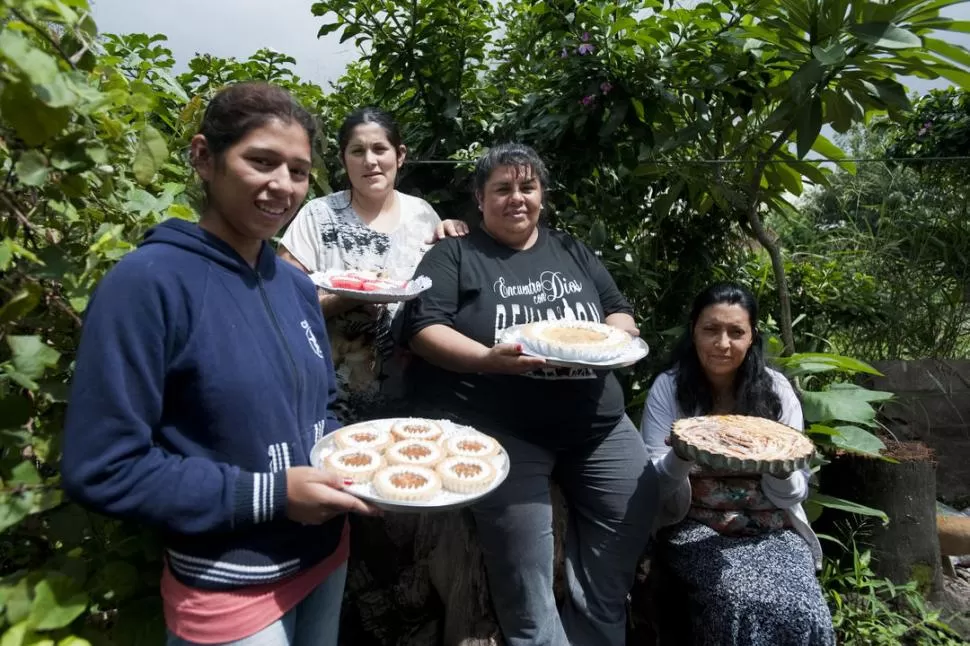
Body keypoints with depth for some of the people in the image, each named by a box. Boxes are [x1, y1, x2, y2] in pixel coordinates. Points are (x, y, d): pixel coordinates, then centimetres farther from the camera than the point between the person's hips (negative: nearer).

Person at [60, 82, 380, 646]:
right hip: (229, 591, -6)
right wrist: (268, 495, -21)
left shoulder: (296, 285, 0)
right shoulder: (149, 282, -19)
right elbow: (102, 469, -19)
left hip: (325, 556, 6)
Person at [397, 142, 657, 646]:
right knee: (524, 567, -6)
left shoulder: (572, 252, 16)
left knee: (632, 511, 7)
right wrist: (489, 359, -23)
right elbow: (421, 329, -7)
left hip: (598, 422, 6)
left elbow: (620, 312, 16)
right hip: (501, 429, -5)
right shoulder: (455, 254, 2)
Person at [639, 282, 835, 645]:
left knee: (804, 615, -25)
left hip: (770, 530, 2)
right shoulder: (668, 387, -4)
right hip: (695, 529, -2)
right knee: (741, 605, -29)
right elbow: (654, 487, -5)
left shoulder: (776, 388, 1)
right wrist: (681, 456, -27)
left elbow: (792, 496, 2)